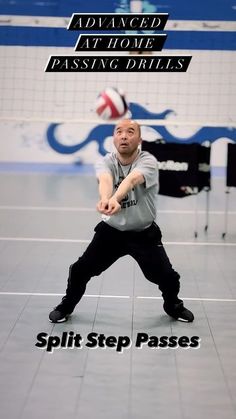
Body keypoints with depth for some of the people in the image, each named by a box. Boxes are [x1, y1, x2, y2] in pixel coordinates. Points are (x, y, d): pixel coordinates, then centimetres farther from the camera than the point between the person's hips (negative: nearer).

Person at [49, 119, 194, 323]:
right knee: (80, 270, 0)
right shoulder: (105, 162, -14)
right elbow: (105, 180, -38)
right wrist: (105, 199, -62)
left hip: (144, 233, -1)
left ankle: (173, 306, 31)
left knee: (168, 277, -3)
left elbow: (132, 179, -42)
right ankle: (66, 306, 29)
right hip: (111, 230, 2)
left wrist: (115, 199, -63)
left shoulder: (148, 161, -20)